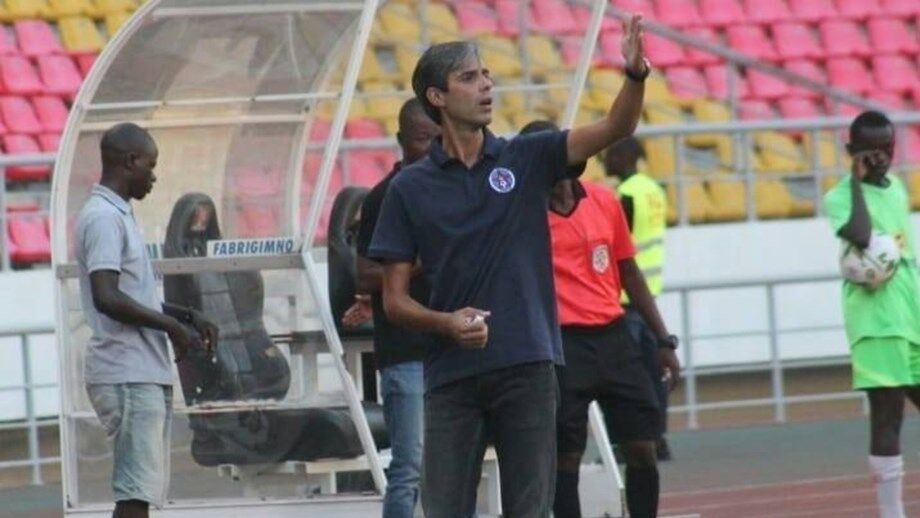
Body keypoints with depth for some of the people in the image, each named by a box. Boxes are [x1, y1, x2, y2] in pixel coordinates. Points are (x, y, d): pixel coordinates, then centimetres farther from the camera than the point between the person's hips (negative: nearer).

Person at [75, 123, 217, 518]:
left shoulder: (119, 215, 19)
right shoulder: (103, 218, -13)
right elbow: (106, 298, -23)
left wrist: (187, 316, 14)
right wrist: (172, 325, -15)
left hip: (147, 375, 10)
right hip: (126, 377, -10)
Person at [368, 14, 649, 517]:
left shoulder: (526, 159, 6)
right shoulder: (410, 188, 4)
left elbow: (614, 128, -7)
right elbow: (395, 300, 4)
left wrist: (635, 73, -25)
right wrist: (446, 322, -15)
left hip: (526, 369, 0)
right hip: (452, 377, 0)